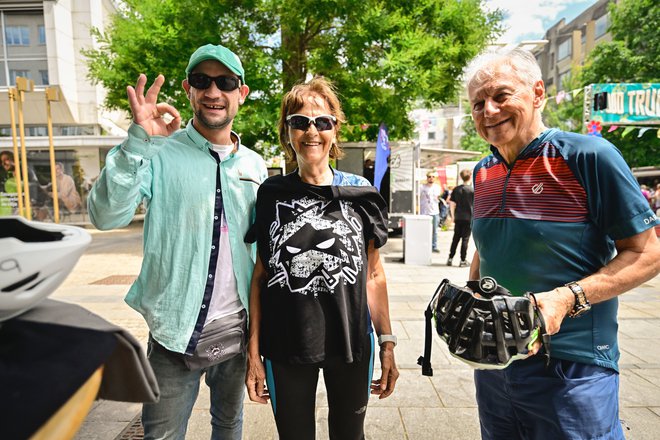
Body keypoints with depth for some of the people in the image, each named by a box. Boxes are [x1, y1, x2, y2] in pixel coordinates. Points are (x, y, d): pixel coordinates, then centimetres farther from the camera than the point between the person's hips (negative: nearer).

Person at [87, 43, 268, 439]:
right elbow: (106, 215, -21)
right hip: (177, 332, -3)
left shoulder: (255, 166, 3)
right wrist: (138, 141, -31)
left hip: (238, 328, 4)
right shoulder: (159, 154, -8)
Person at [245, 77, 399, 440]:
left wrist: (387, 343, -1)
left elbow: (374, 274, 2)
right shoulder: (272, 194, -1)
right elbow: (260, 275, 1)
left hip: (351, 343, 1)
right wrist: (253, 352, -1)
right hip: (285, 346, 0)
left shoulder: (360, 193, -2)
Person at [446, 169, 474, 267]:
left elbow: (452, 203, 4)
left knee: (455, 238, 12)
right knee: (465, 239, 2)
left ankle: (450, 258, 14)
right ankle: (463, 260, 5)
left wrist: (454, 216, 12)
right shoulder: (472, 190, -8)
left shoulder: (456, 189, 3)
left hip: (458, 218, 4)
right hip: (468, 218, -4)